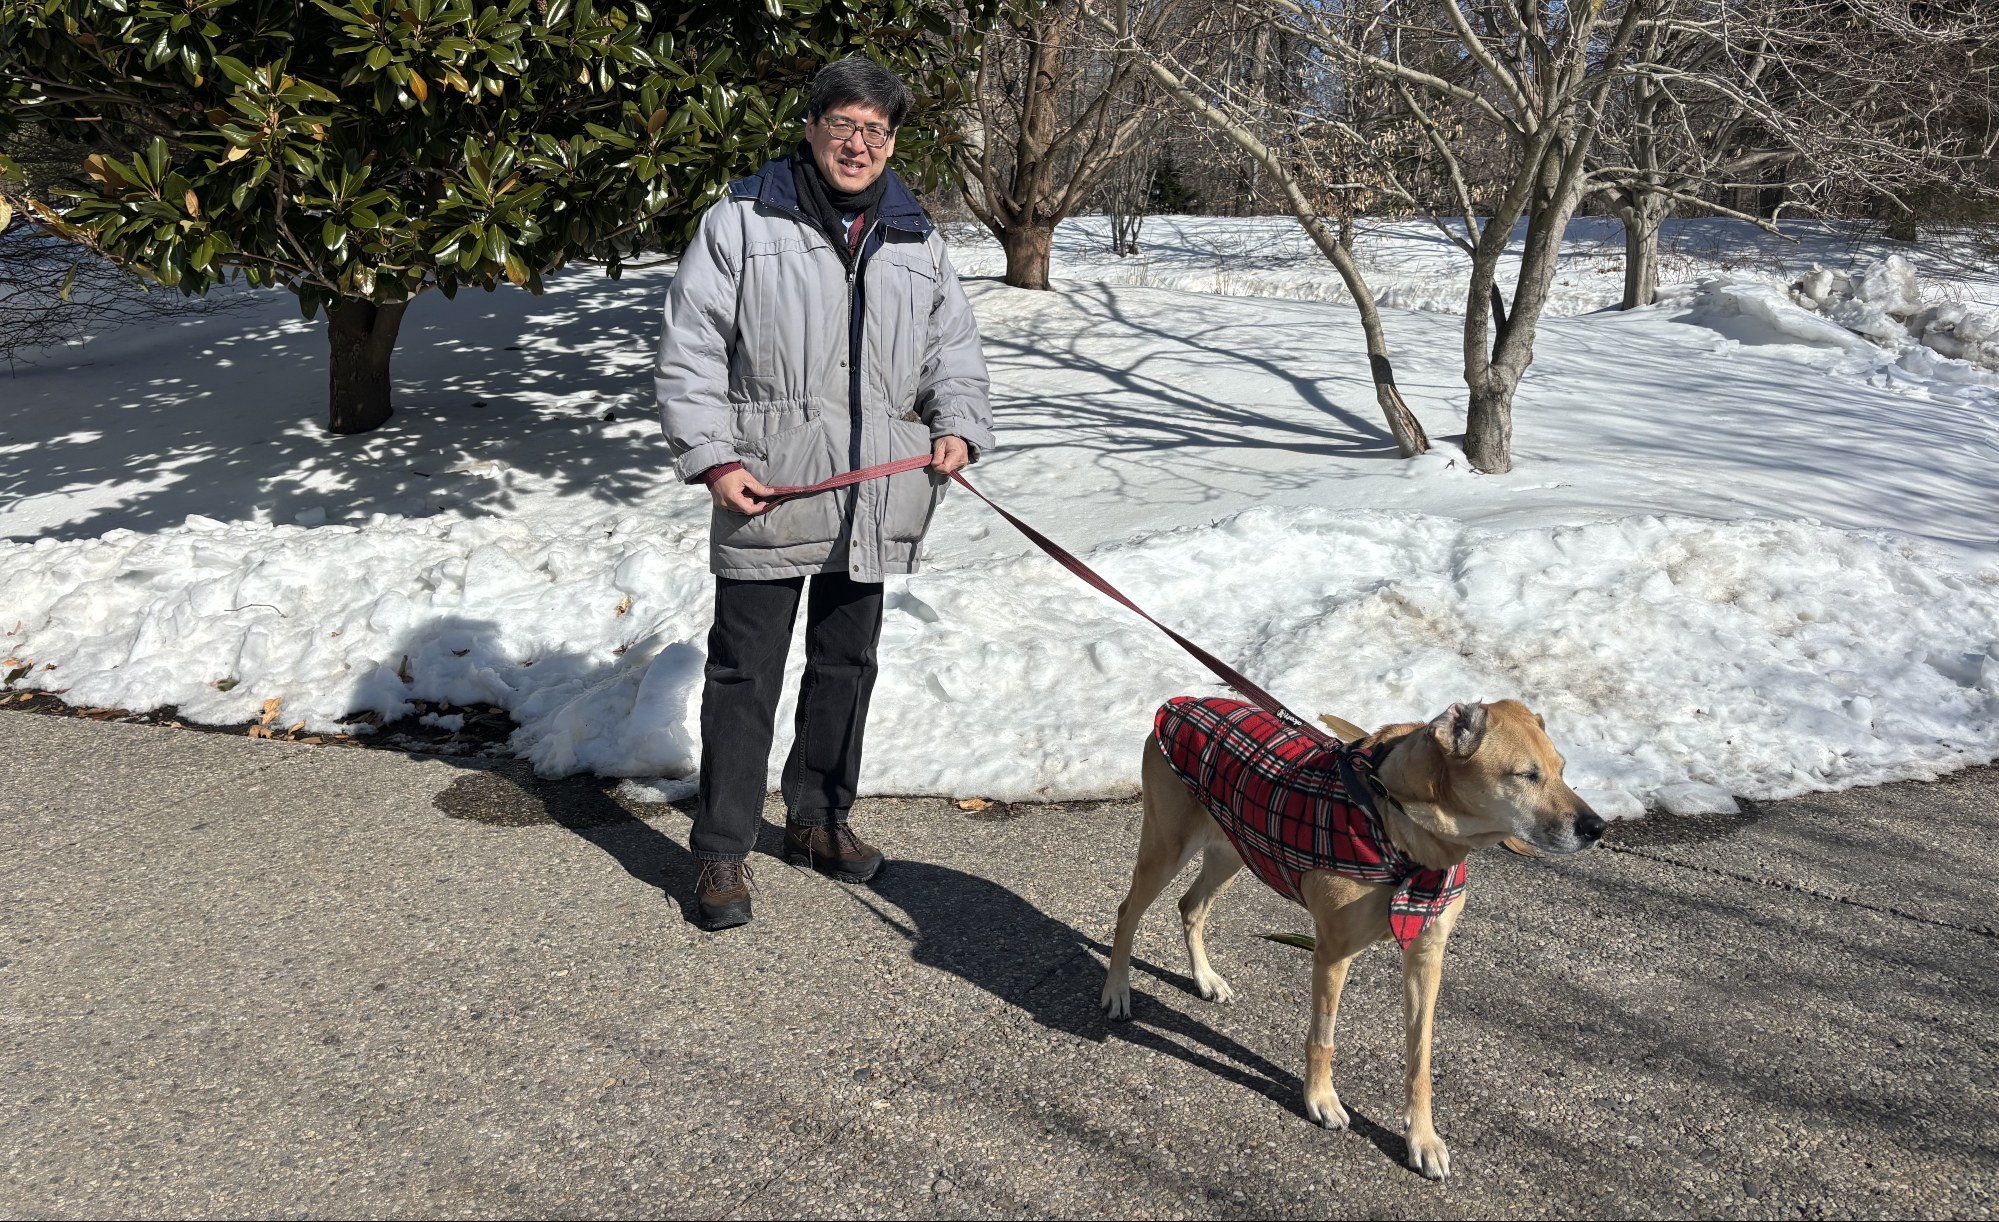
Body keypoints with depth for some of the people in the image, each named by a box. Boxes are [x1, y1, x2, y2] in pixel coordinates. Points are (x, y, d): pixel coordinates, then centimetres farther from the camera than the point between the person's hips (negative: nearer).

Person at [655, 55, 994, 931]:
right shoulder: (742, 220, -1)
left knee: (847, 662, 15)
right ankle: (722, 851, 11)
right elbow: (690, 349, -3)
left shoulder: (916, 240, 12)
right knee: (745, 672, 0)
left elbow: (954, 347, 19)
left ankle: (818, 818, 32)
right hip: (768, 494, -4)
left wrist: (958, 427, 1)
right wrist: (711, 458, -12)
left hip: (873, 500, 5)